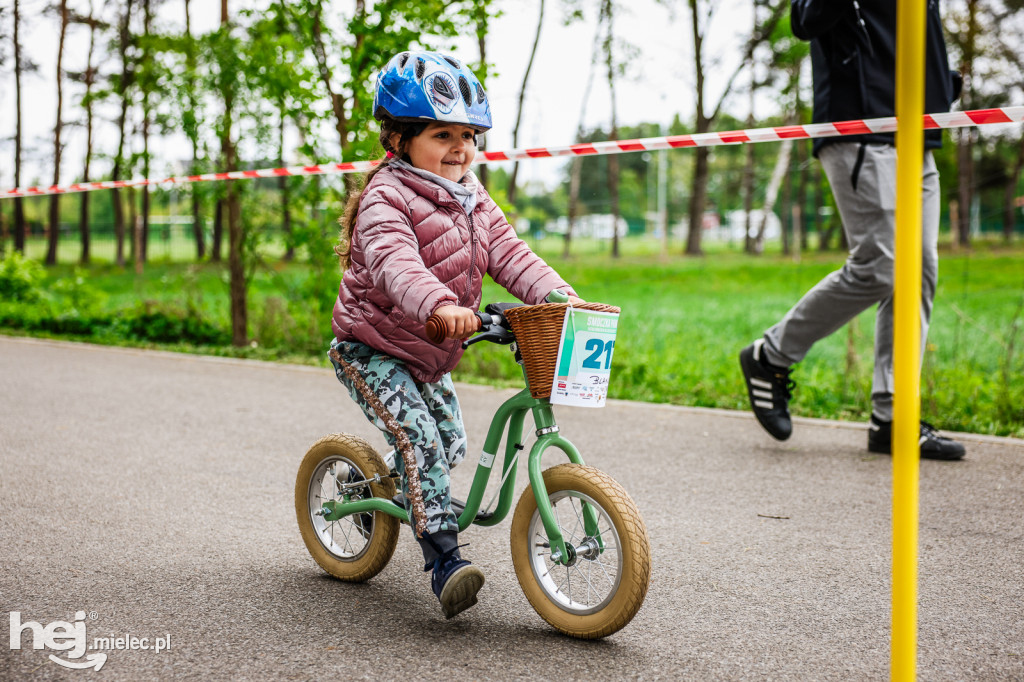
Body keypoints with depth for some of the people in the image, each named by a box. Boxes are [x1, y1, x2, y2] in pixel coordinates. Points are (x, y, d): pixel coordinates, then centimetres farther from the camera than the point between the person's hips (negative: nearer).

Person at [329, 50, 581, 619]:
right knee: (420, 439, -22)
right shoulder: (386, 199, -22)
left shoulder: (472, 199, 4)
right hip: (371, 350, -8)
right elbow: (393, 263, -40)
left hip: (428, 355, 8)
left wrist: (557, 295, -22)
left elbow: (507, 253, -5)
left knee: (450, 445, 11)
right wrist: (439, 305, -59)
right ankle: (445, 559, -21)